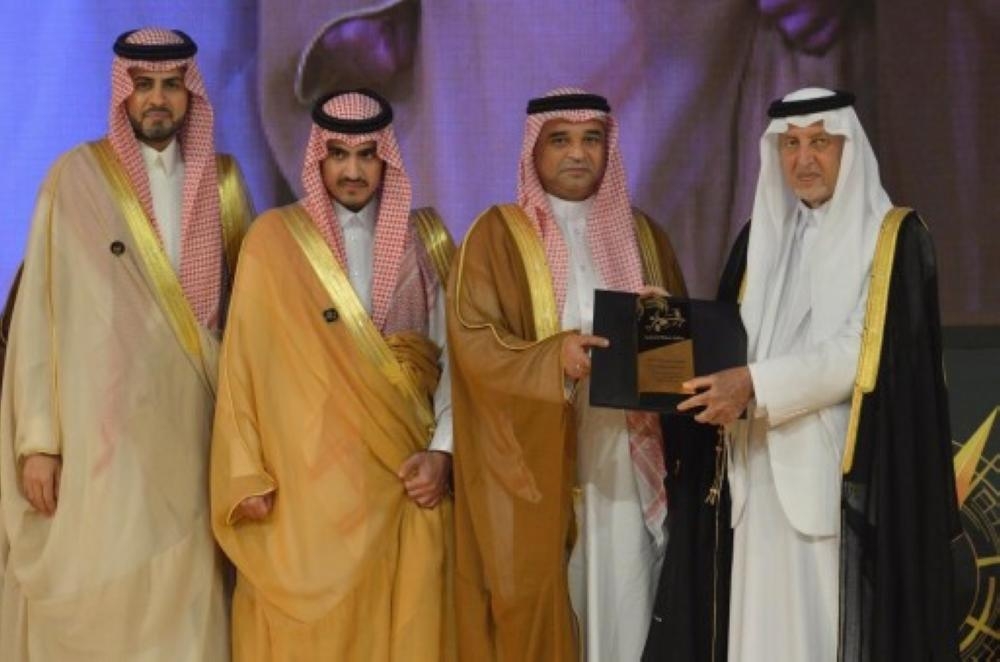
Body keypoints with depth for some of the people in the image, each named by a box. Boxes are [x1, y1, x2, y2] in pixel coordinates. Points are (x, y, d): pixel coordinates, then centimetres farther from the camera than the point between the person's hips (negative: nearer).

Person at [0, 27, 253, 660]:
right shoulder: (77, 177, -1)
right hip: (99, 434, -3)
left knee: (182, 603, 2)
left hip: (190, 430, 3)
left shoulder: (223, 182, 9)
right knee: (94, 602, -3)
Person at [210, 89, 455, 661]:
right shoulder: (275, 238, 0)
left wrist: (442, 450, -7)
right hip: (307, 477, -2)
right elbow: (246, 359, -1)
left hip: (403, 472, 2)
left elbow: (454, 353, 6)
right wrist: (247, 474, -7)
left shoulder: (424, 237, 7)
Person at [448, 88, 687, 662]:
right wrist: (554, 357, -22)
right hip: (533, 462, -3)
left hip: (625, 457, 3)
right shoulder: (498, 233, 3)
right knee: (536, 607, -4)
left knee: (623, 602, 0)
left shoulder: (642, 235, 14)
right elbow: (471, 338, -7)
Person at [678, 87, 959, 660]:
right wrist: (724, 387, -6)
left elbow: (864, 352, -13)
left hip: (849, 470, -5)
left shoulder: (895, 237, -3)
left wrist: (756, 386, -20)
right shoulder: (761, 237, 15)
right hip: (766, 468, 5)